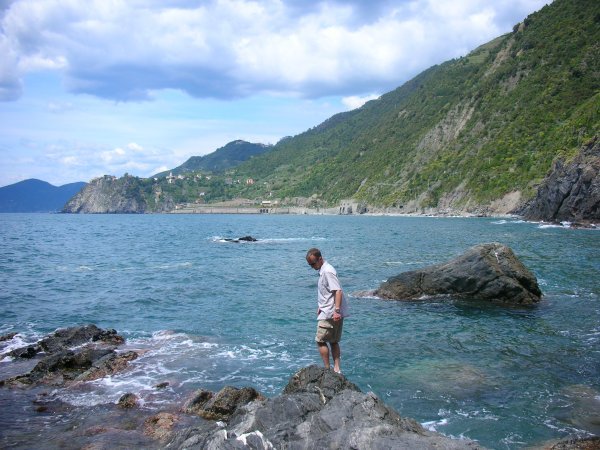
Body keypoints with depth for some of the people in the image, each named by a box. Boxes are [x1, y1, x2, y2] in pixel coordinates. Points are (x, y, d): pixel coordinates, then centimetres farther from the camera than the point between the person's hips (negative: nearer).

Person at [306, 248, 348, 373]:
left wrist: (337, 310, -29)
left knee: (320, 341, -3)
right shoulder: (323, 271, 14)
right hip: (329, 312, 10)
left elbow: (338, 291, -25)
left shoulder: (328, 271, -17)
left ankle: (327, 369, 3)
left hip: (330, 314, -10)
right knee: (334, 342, 12)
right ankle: (337, 369, 16)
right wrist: (321, 306, 25)